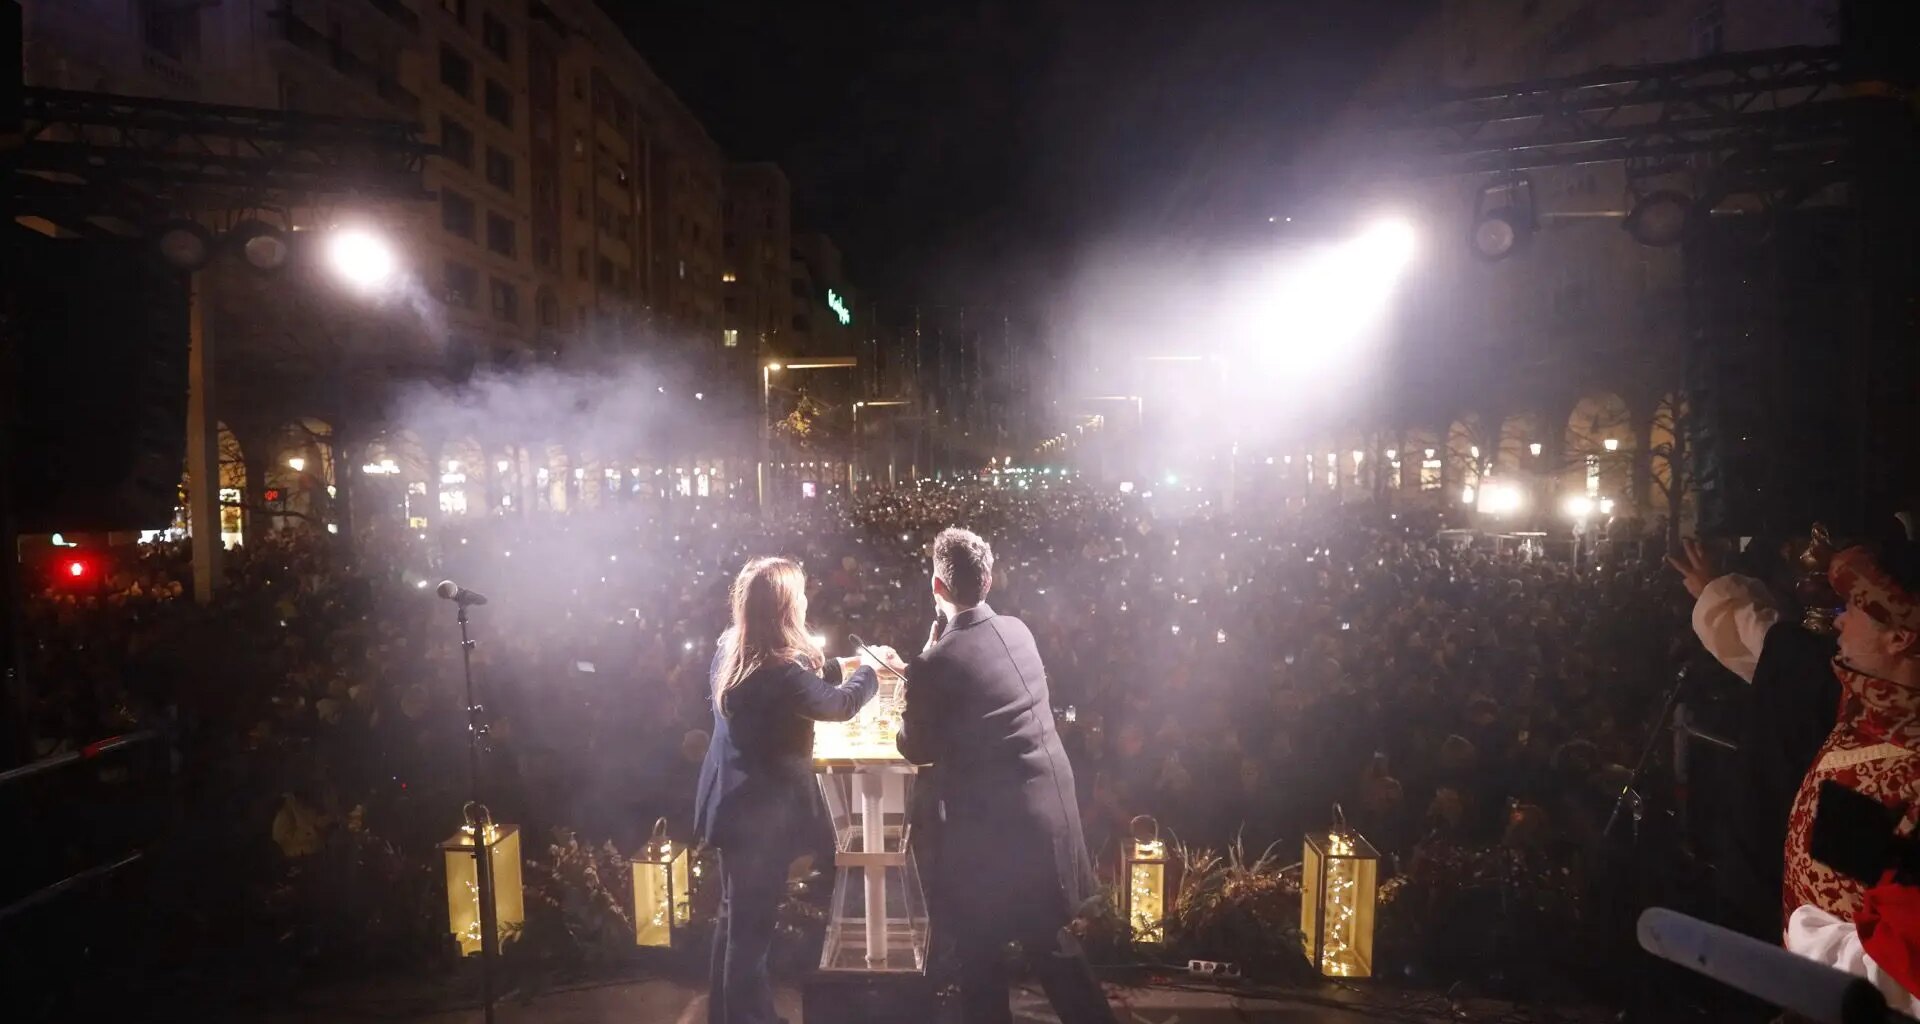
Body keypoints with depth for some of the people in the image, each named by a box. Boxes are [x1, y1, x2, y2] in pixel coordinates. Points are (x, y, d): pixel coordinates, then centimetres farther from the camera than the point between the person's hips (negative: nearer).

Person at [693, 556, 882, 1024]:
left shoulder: (730, 648, 0)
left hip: (734, 799, 9)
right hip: (762, 809, -9)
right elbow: (839, 703, -13)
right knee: (751, 923, 7)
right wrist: (870, 670, 5)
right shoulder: (777, 669, -28)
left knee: (736, 916, 22)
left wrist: (842, 666, 16)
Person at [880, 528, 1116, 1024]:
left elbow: (917, 749, -4)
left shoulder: (935, 665, -19)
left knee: (979, 951, 13)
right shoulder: (1018, 632, 0)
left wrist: (913, 690, 12)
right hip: (1046, 809, 7)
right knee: (1048, 937, 23)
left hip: (986, 824, -6)